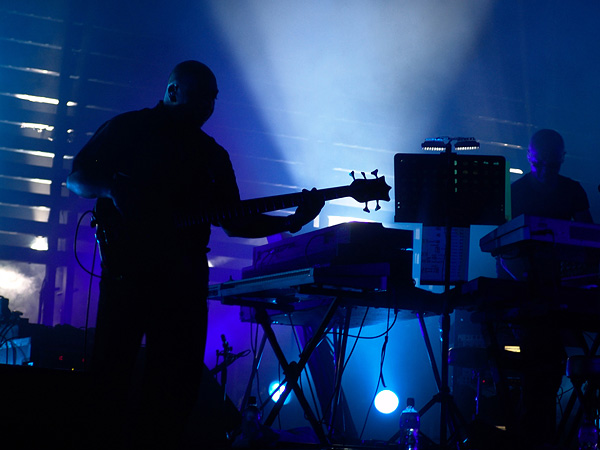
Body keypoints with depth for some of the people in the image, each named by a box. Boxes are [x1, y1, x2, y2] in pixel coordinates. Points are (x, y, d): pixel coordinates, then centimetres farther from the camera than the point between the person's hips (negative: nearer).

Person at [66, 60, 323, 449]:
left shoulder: (213, 154, 20)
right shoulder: (129, 128, 7)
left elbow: (233, 222, 15)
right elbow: (77, 177, 3)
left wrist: (292, 221, 3)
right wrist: (113, 190, -17)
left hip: (186, 277, 4)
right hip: (128, 267, -4)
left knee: (178, 386, 1)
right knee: (112, 371, -9)